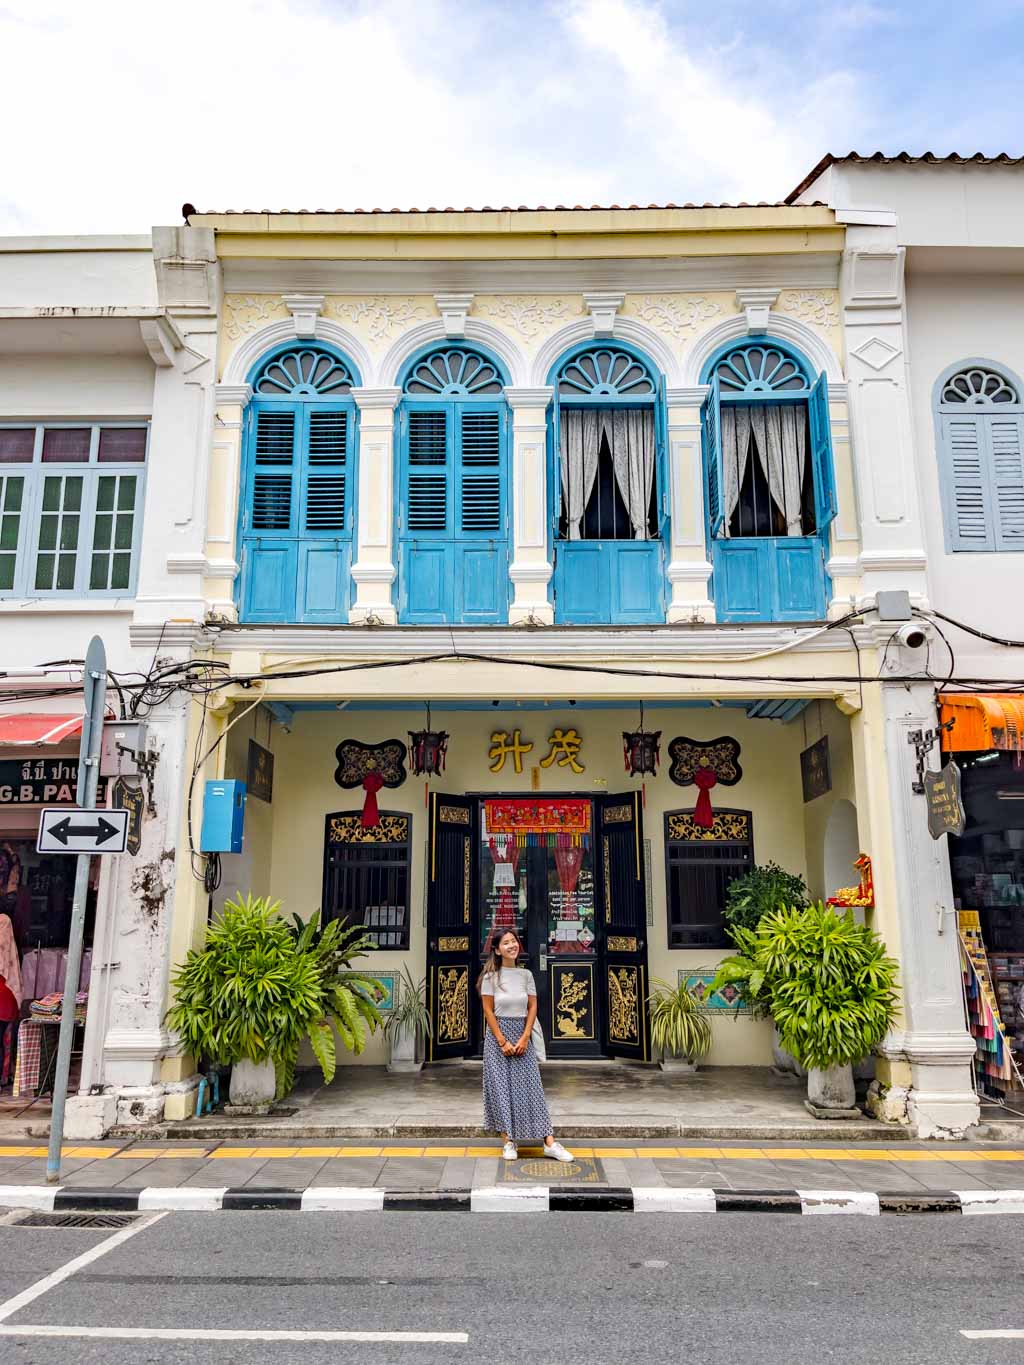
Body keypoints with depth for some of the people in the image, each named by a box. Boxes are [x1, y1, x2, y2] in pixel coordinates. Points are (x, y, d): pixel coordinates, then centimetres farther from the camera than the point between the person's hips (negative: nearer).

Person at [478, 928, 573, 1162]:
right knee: (501, 1087, 1)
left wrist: (525, 1038, -8)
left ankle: (550, 1143, 0)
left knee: (531, 1086, 0)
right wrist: (503, 1042, -12)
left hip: (522, 1035, 2)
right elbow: (488, 1011, -7)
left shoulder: (526, 975, 3)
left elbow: (532, 1007, 3)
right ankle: (509, 1142, 11)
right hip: (498, 1034, -2)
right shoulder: (491, 976, -5)